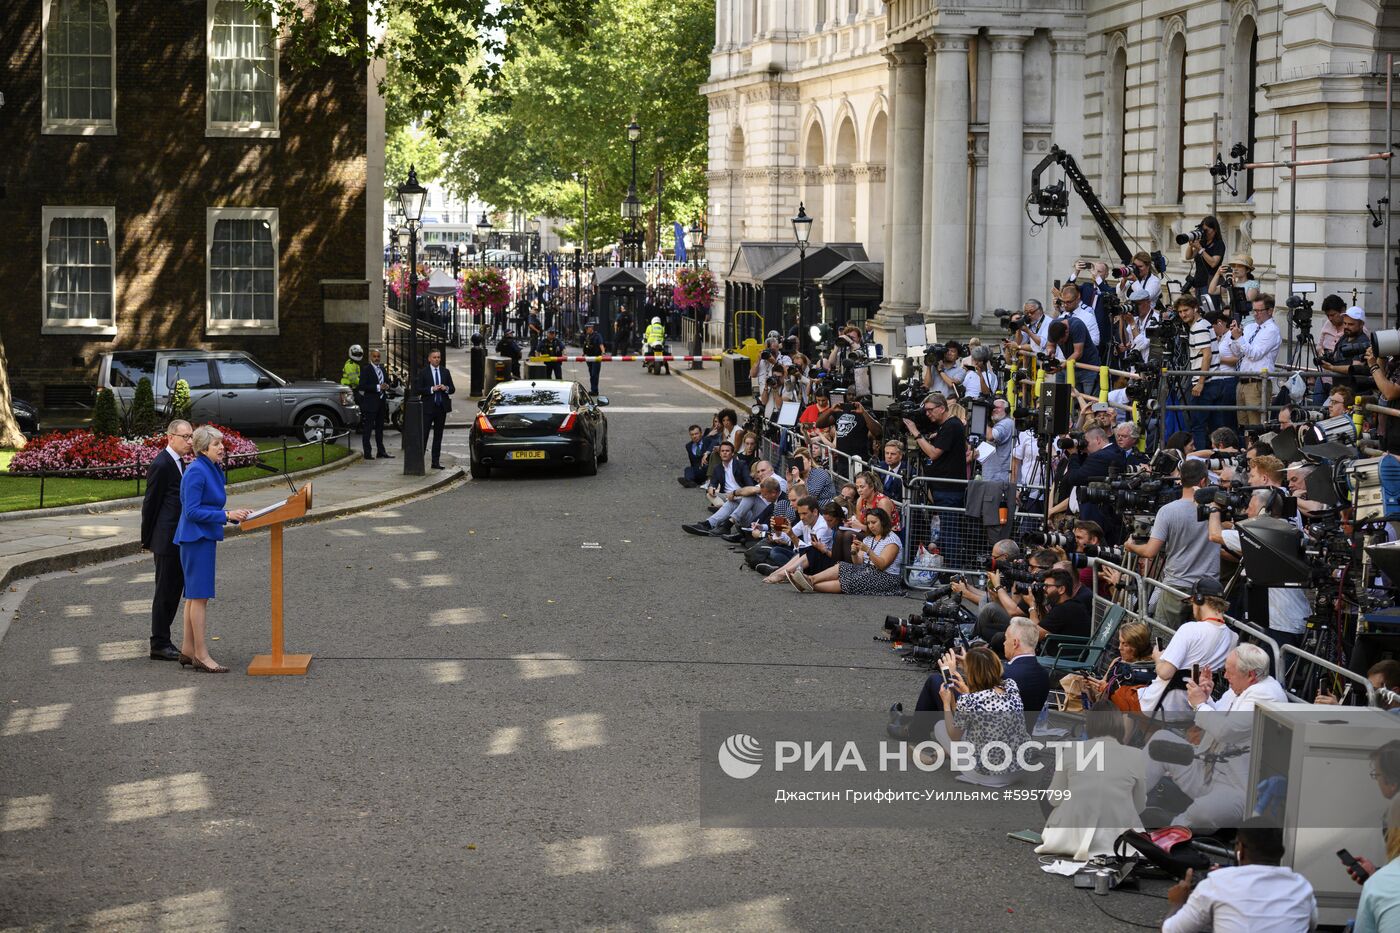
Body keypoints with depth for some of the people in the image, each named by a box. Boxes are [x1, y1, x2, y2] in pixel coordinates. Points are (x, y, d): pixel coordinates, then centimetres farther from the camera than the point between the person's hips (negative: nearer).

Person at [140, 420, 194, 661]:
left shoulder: (178, 462, 14)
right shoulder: (161, 465, -15)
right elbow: (150, 503, -13)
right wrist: (147, 540, -9)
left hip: (177, 539, 9)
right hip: (167, 539, -9)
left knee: (175, 588, 13)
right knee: (165, 591, -3)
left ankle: (162, 641, 20)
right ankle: (159, 644, 3)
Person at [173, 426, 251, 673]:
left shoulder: (213, 470, 13)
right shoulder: (196, 472, -16)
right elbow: (192, 511, -20)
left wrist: (234, 514, 7)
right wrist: (227, 515, -22)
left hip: (205, 539, 10)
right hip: (197, 539, -10)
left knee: (194, 595, 12)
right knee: (200, 596, -8)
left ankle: (188, 650, 18)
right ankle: (201, 655, -7)